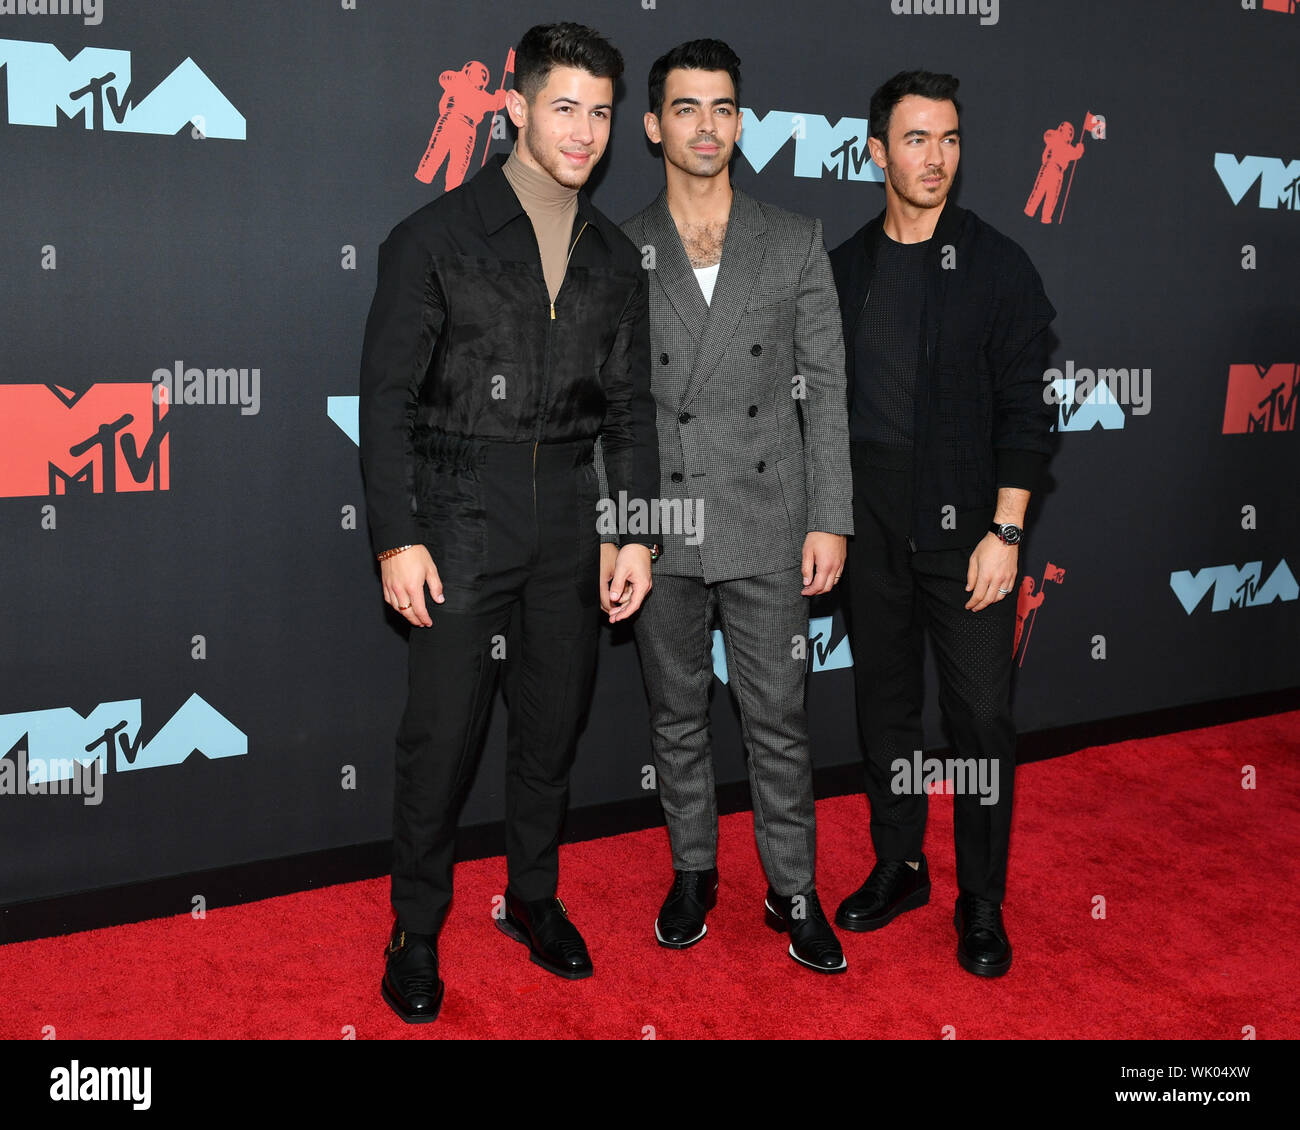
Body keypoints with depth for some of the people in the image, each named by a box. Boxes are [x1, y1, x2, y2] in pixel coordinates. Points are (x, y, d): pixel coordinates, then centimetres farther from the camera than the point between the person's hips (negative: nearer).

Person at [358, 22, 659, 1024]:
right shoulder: (437, 237, -3)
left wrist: (637, 532, 5)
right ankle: (417, 929, 18)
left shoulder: (614, 257, 10)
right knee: (442, 732, -1)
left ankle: (534, 896, 32)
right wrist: (398, 537, -11)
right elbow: (387, 396, -5)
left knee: (554, 722, 12)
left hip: (569, 520, 4)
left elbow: (630, 406, 12)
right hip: (462, 516, -4)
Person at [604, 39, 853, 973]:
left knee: (779, 721, 6)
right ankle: (693, 873, 31)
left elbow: (826, 389, 2)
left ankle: (795, 892, 22)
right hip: (659, 529, 1)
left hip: (767, 528, 0)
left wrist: (830, 519, -3)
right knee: (678, 715, 13)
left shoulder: (797, 243, 4)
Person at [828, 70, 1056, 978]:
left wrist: (1005, 532, -13)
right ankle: (899, 868, 29)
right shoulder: (845, 269, 8)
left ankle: (982, 903, 16)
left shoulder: (997, 265, -3)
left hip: (965, 527, -3)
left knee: (983, 718, 0)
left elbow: (1025, 409, -6)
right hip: (871, 526, 4)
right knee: (885, 705, 12)